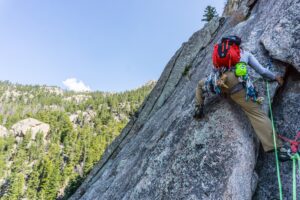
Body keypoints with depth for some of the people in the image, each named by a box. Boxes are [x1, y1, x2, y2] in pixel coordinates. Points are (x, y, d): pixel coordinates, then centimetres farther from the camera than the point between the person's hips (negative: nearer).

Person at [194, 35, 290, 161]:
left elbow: (215, 69, 23)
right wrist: (275, 77, 39)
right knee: (257, 114, -4)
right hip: (236, 84, -1)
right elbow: (262, 71, 25)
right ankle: (277, 147, -13)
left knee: (201, 84, 35)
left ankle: (199, 109, 21)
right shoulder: (246, 53, 28)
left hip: (218, 83, 2)